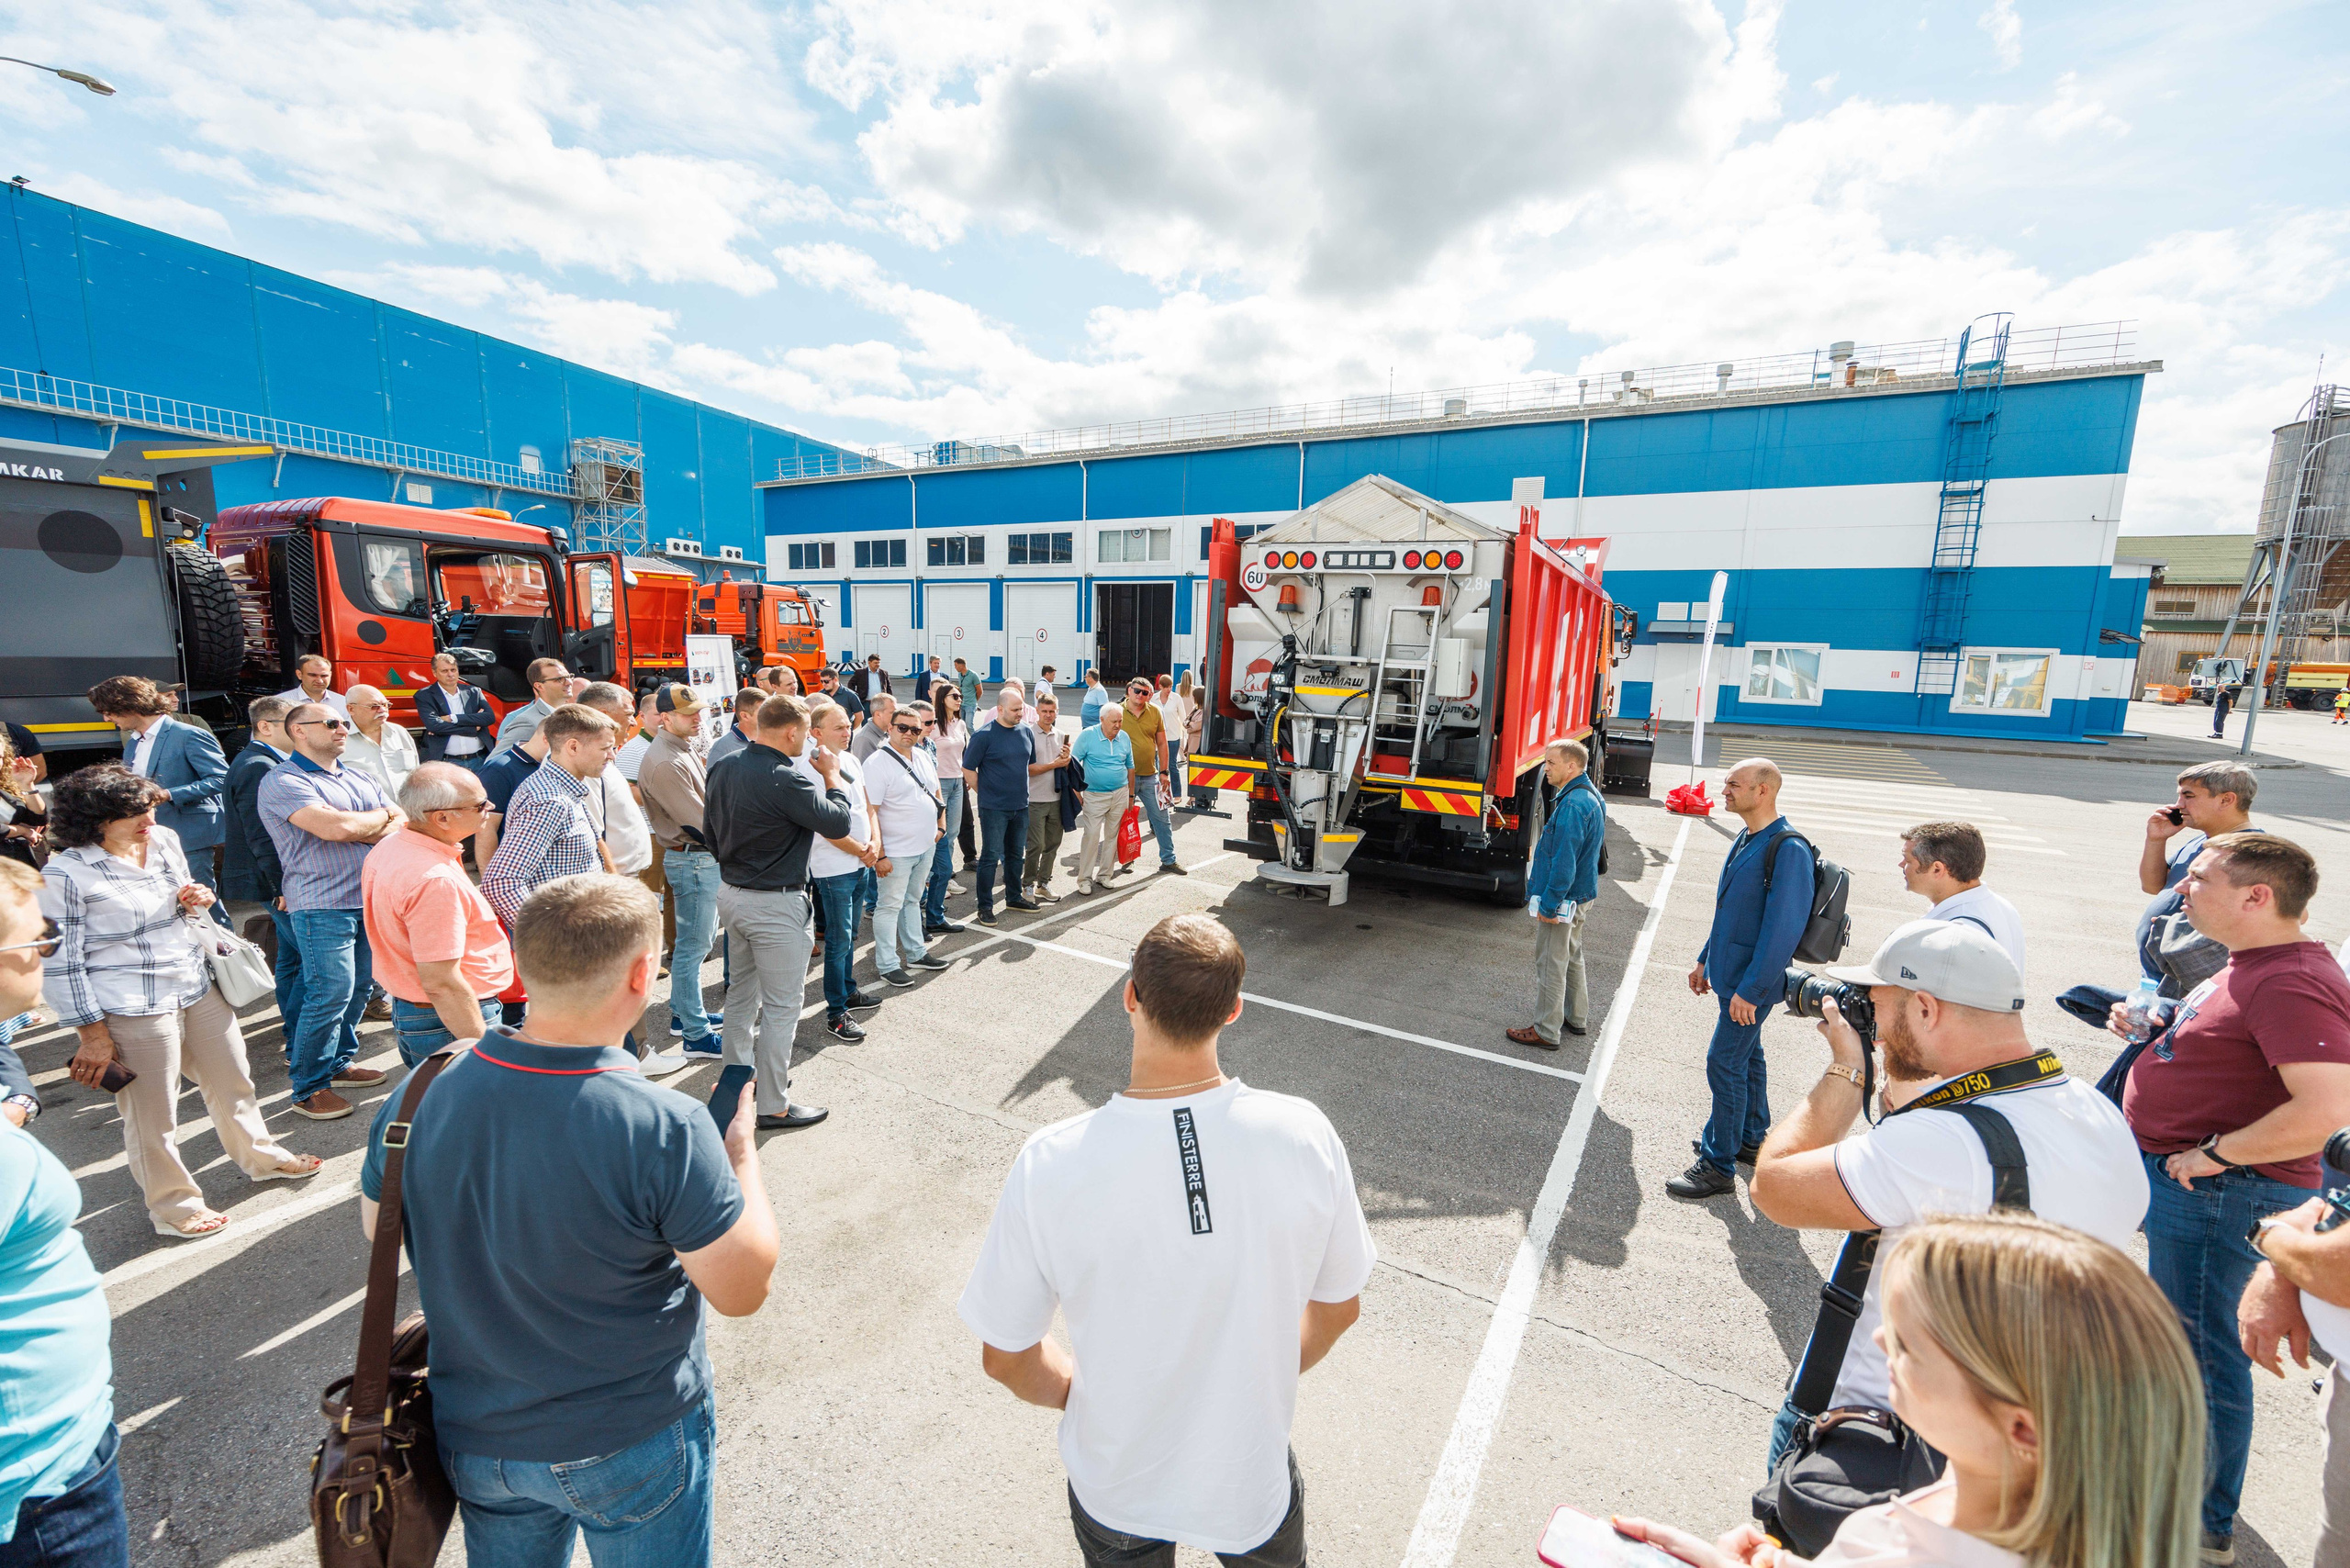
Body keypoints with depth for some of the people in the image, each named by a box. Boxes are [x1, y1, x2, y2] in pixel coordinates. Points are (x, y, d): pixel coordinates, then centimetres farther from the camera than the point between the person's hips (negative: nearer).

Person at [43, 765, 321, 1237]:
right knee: (153, 1114, 8)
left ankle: (261, 1156, 40)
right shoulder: (66, 872, -15)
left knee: (232, 1079, 20)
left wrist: (197, 900, -4)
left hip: (199, 986, 6)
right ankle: (174, 1206, 26)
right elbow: (61, 961, -11)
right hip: (134, 1007, -6)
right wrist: (93, 1034, -11)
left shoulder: (165, 840, 3)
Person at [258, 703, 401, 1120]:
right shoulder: (283, 781, -7)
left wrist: (353, 828, -10)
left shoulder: (359, 779, 17)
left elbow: (401, 827, 9)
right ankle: (310, 1089, 6)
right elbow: (335, 826, -21)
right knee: (330, 992, -7)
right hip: (322, 904, -7)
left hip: (370, 897, 7)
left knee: (359, 986, 13)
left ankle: (339, 1063, 28)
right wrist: (381, 816, -2)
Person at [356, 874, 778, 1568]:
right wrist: (740, 1152, -10)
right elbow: (743, 1290, -21)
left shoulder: (415, 1101, -19)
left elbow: (378, 1231, 3)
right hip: (633, 1449, -4)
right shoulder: (664, 1130, -34)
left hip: (476, 1440, 4)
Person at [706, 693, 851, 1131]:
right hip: (776, 904, -9)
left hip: (731, 893, 9)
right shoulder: (786, 780, -25)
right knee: (781, 1006, 4)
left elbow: (710, 828, 12)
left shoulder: (724, 768, 2)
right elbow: (838, 823, -19)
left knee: (742, 989, 24)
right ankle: (773, 1106, 14)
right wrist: (832, 776, -5)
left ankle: (735, 1076, 40)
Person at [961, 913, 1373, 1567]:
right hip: (1254, 1482, 1)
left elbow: (1004, 1358, -15)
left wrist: (1083, 1396, 5)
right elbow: (1339, 1308, -9)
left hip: (1116, 1493, 0)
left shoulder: (1051, 1164, -30)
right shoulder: (1304, 1134, -27)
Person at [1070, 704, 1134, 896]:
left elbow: (1130, 767, 14)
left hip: (1120, 794, 4)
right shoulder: (1087, 736, -8)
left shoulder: (1124, 738, 5)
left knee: (1112, 835, 8)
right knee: (1092, 835, -9)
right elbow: (1073, 763, -7)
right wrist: (1077, 792, -16)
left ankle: (1104, 874, 20)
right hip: (1095, 795, -4)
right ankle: (1085, 878, 0)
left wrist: (1131, 795, 15)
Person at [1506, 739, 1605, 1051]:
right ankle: (1577, 1018, 37)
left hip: (1561, 899, -10)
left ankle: (1546, 1032, 13)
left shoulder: (1572, 805, -26)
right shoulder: (1590, 796, 8)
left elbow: (1564, 863, -28)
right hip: (1580, 895, 10)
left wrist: (1549, 905, -21)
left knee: (1550, 965, 2)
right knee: (1571, 957, 23)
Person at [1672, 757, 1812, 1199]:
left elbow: (1783, 927, -25)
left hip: (1752, 982, -9)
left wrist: (1750, 989, -23)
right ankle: (1751, 1139, 37)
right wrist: (1706, 961, 19)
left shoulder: (1787, 850, -22)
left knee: (1725, 1064, -4)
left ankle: (1719, 1166, 8)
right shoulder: (1746, 839, 8)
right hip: (1729, 972, 9)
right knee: (1746, 1056, 21)